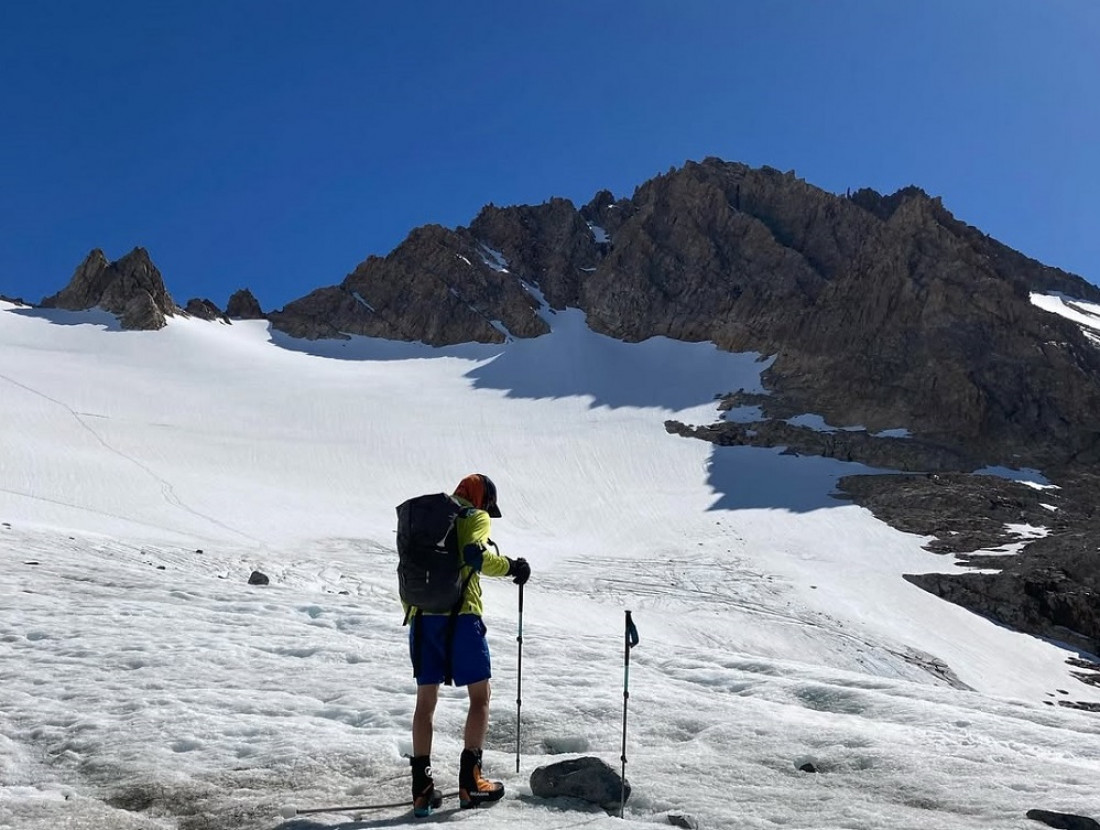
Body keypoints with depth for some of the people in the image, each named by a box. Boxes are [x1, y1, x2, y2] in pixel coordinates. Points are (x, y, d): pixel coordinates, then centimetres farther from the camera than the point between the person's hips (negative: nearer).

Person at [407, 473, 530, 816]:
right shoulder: (476, 517, 3)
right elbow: (474, 555, -17)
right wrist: (511, 566, -5)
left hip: (422, 616, 6)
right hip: (460, 615, -6)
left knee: (426, 700, 12)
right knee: (480, 696, 7)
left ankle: (421, 786, 9)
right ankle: (469, 781, 3)